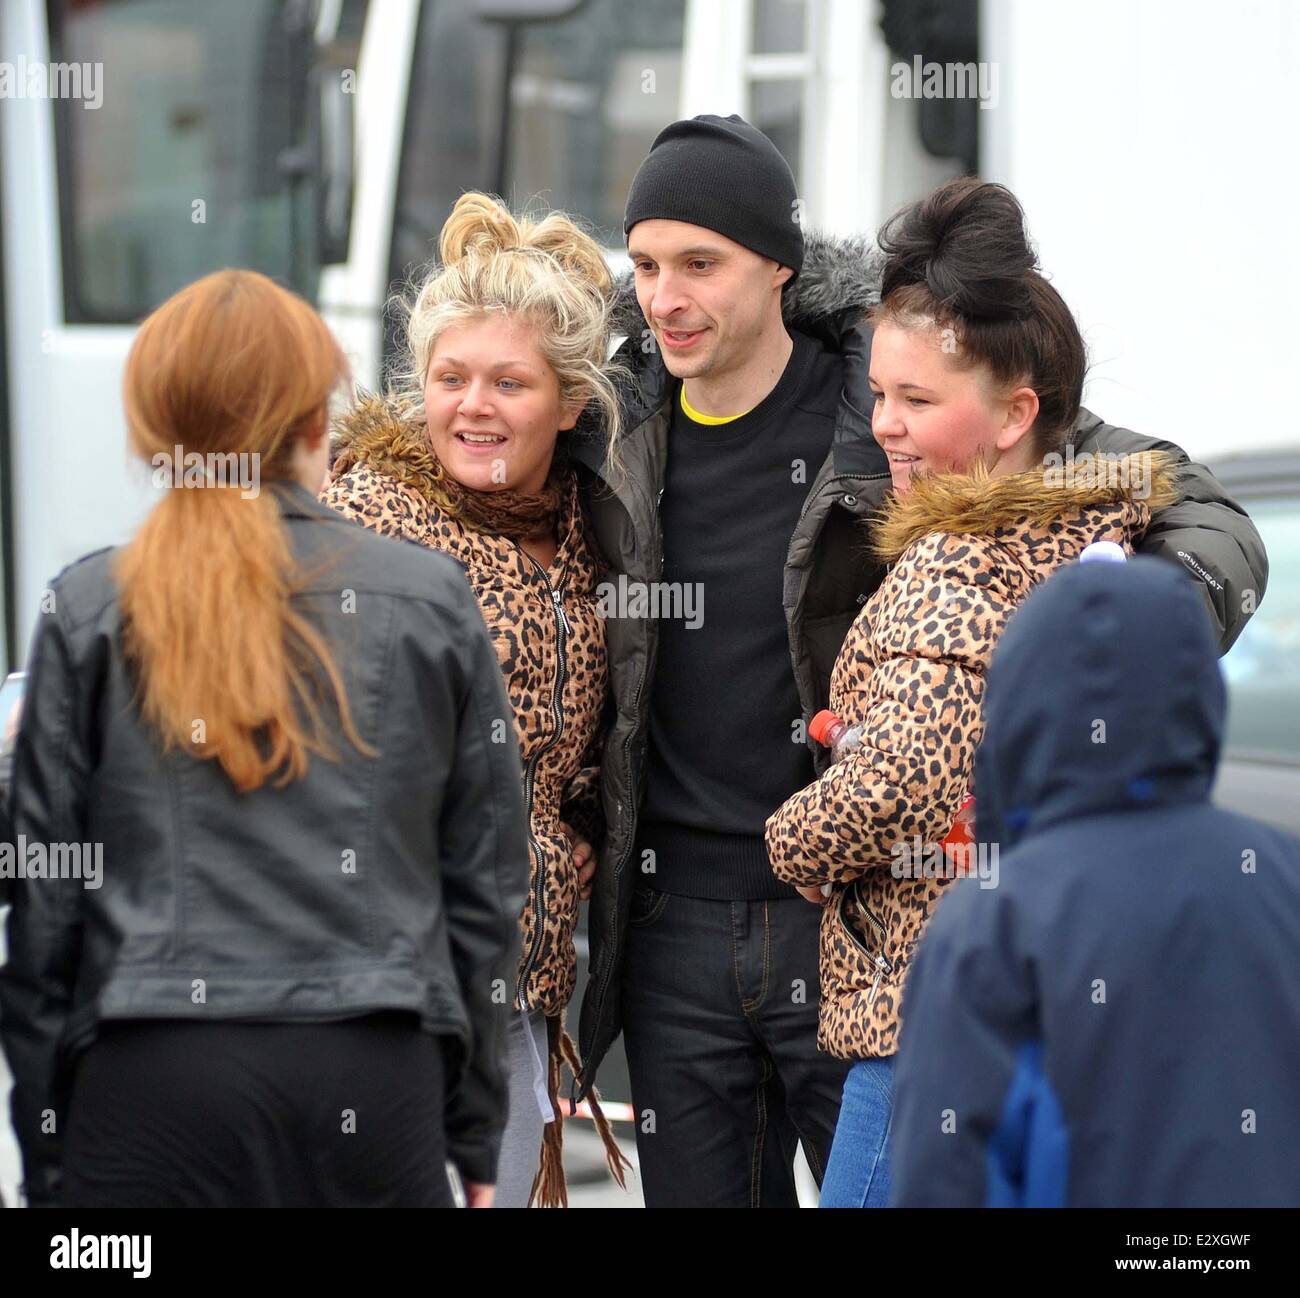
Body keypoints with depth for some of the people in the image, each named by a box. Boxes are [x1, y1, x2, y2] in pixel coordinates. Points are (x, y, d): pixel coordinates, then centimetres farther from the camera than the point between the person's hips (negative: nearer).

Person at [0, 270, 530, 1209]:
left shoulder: (87, 612, 3)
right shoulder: (431, 601, 6)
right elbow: (486, 884, 10)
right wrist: (477, 1138, 18)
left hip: (154, 1080, -1)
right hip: (378, 1072, 1)